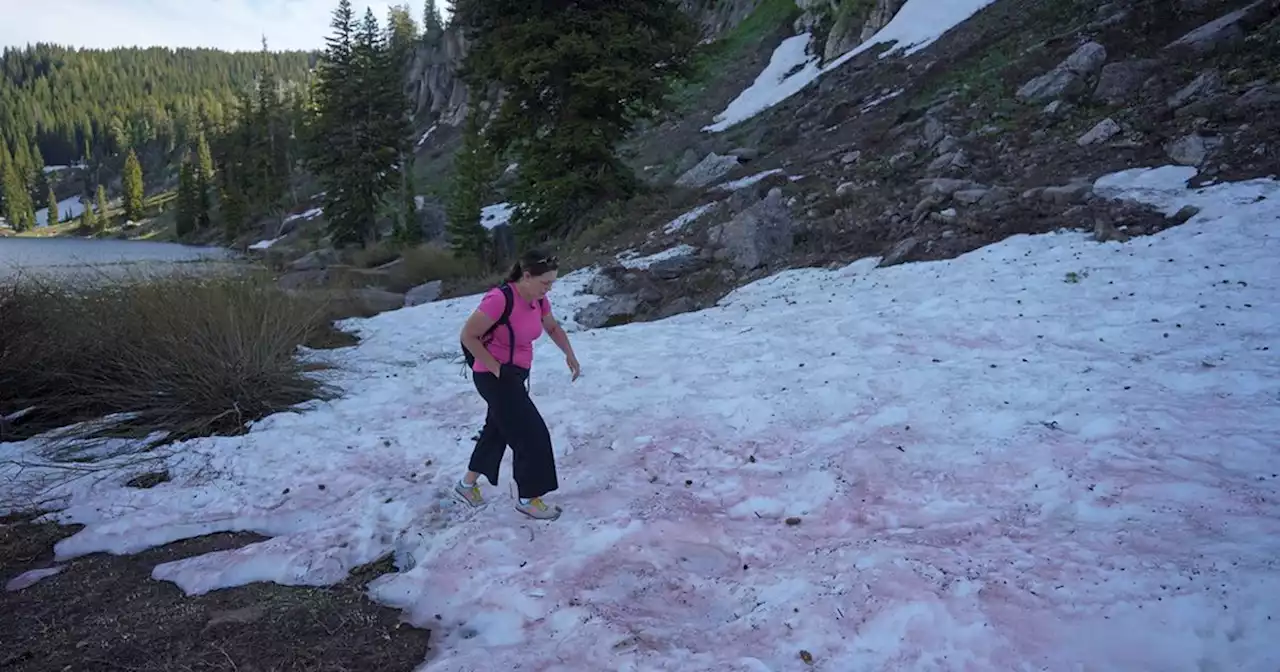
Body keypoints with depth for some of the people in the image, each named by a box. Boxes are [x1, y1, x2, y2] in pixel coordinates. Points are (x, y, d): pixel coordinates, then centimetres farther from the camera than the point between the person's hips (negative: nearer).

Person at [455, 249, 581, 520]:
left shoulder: (538, 299, -3)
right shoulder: (500, 299, -28)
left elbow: (554, 328, 14)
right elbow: (468, 336, -21)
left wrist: (569, 354, -2)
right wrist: (496, 368, -19)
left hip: (517, 374, 9)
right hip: (494, 377, -9)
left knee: (498, 429, 21)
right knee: (532, 435, -6)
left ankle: (468, 484, 40)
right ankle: (527, 500, 10)